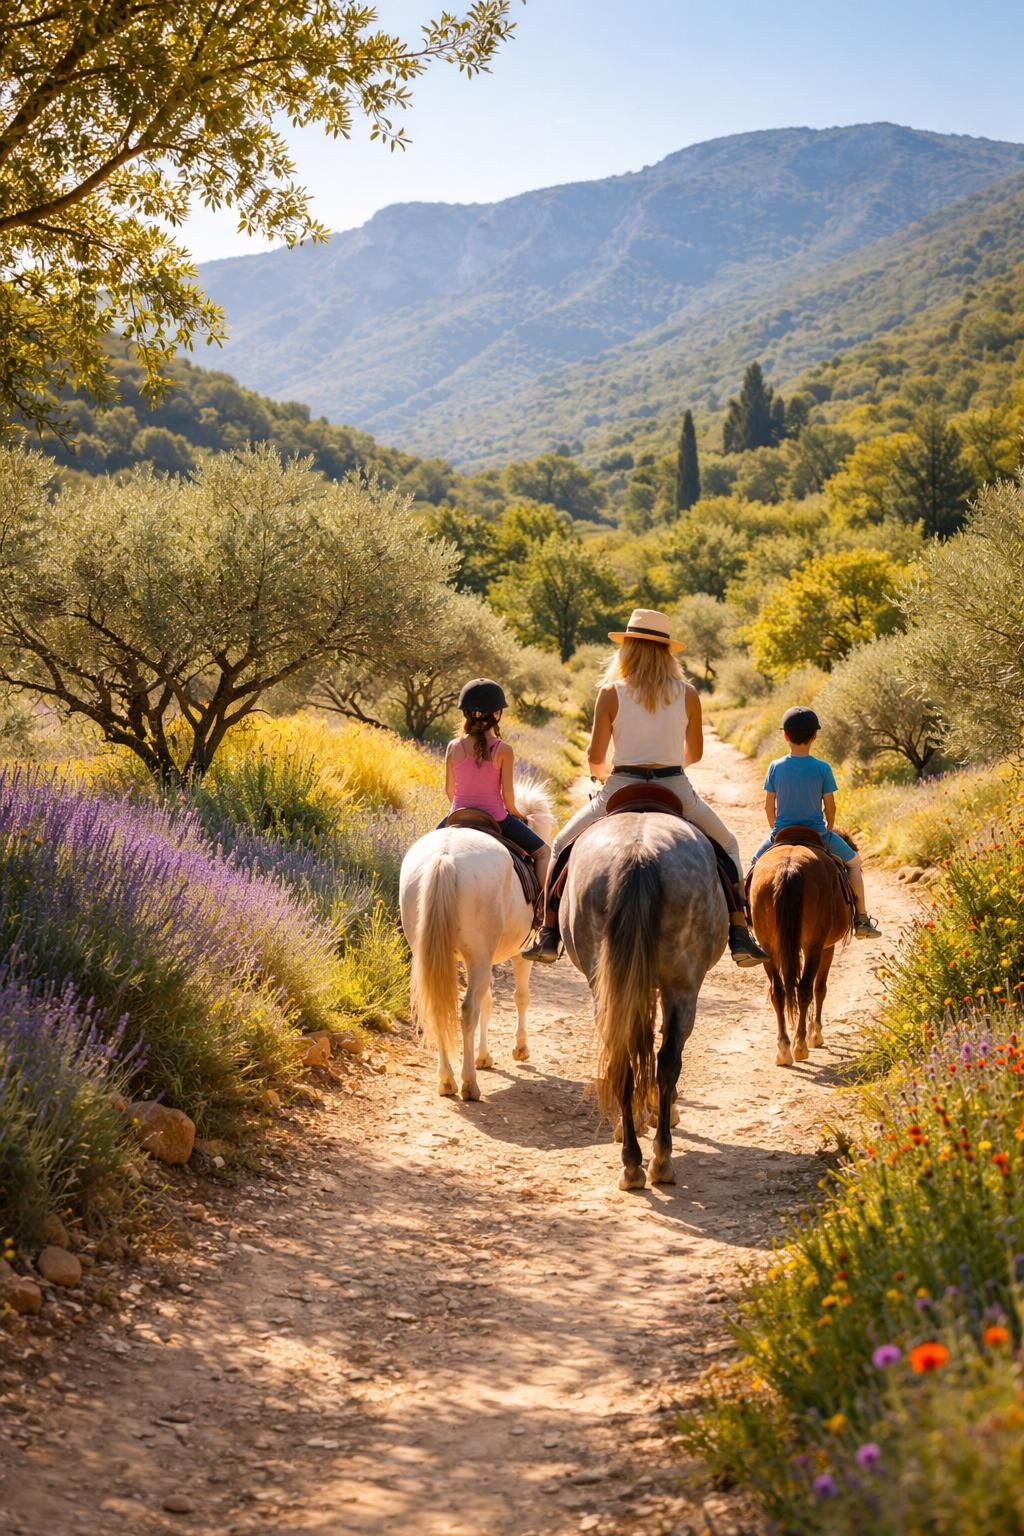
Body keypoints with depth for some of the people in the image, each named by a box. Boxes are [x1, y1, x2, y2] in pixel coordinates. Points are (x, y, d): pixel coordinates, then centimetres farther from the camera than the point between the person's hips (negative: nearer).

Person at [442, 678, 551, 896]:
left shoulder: (454, 747, -5)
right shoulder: (503, 750, -13)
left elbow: (449, 790, 3)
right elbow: (507, 794, -12)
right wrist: (514, 813, 9)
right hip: (495, 818, -3)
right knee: (542, 852, 12)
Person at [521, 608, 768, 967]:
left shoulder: (611, 693, -5)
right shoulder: (687, 694, 0)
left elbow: (595, 757, -5)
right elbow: (694, 753, 10)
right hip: (676, 790, 1)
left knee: (562, 848, 22)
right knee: (726, 846, 26)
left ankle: (548, 937, 14)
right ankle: (740, 938, 15)